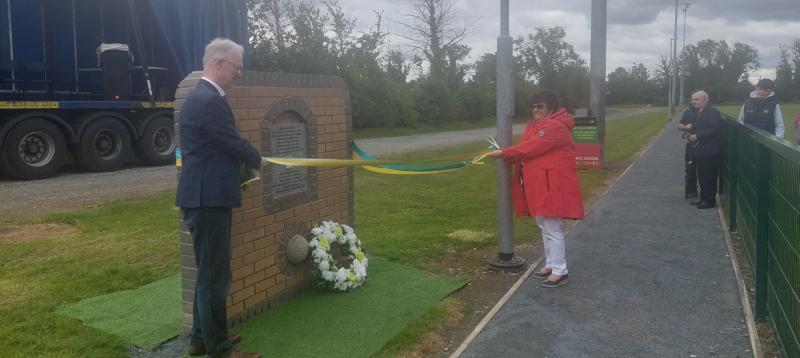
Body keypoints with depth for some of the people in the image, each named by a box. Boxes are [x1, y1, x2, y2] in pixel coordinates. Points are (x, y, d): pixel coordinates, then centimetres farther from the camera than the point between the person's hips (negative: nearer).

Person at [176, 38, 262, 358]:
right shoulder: (209, 100, -18)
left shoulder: (202, 96, 16)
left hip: (208, 198, 11)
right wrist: (258, 161, 5)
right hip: (208, 200, -11)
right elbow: (236, 145, -15)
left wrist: (238, 176, 16)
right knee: (215, 276, -1)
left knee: (209, 273, 19)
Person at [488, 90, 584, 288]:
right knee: (545, 226, 17)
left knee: (552, 228, -6)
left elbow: (531, 148, -22)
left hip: (552, 185, -10)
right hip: (539, 184, 10)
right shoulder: (535, 125, 16)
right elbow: (526, 149, 10)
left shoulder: (555, 126, -16)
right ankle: (551, 264, 28)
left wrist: (504, 153, -15)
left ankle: (560, 271, 2)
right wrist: (506, 155, -6)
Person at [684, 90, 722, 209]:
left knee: (709, 178, -1)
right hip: (700, 152, 9)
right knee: (702, 177, 15)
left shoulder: (712, 112, -13)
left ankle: (710, 201, 7)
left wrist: (697, 136, -20)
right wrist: (691, 136, 1)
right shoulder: (699, 112, 16)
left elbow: (715, 129, -22)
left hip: (710, 153, -9)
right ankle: (703, 198, 24)